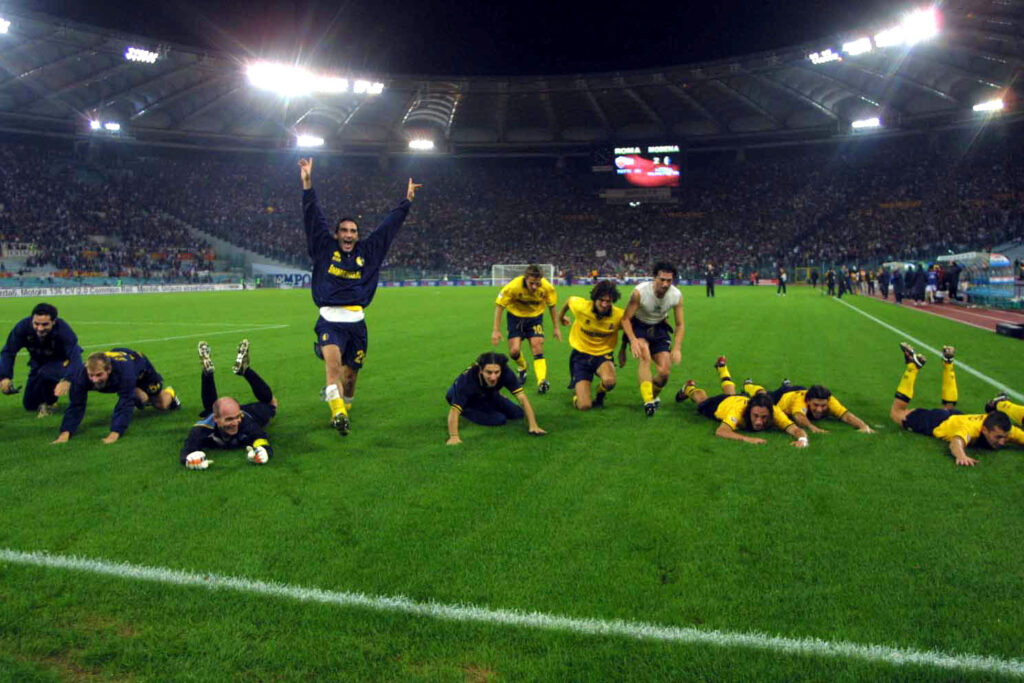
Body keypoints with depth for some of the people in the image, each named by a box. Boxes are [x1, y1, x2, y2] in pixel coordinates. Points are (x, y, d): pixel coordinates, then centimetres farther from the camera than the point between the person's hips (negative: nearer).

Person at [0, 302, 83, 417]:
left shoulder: (63, 329, -33)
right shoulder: (23, 326, -24)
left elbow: (75, 357, -40)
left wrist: (67, 380, -57)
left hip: (62, 362, -4)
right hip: (38, 363, 4)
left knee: (46, 373, -37)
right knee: (29, 405, 4)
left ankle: (49, 403, -10)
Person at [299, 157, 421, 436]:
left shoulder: (368, 252, 13)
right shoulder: (325, 249, 8)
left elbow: (389, 225, 17)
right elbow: (313, 217, 4)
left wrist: (406, 201, 20)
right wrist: (307, 184, -3)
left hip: (357, 322, 3)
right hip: (330, 321, -3)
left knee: (350, 375, 9)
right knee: (333, 361, -28)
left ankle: (342, 411, 32)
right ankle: (338, 413, -34)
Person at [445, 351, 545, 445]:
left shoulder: (506, 372, -33)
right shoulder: (467, 379, -42)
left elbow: (522, 398, -30)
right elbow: (454, 411, -41)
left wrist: (533, 426, -35)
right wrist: (454, 437, -51)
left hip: (488, 395, 5)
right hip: (466, 402, -4)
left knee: (518, 414, -2)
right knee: (499, 419, -22)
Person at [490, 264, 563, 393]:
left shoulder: (547, 287, -24)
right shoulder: (513, 287, -31)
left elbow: (551, 305, -4)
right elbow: (499, 305, -18)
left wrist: (556, 327, 1)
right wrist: (496, 330, -19)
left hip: (535, 316, 1)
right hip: (515, 315, -1)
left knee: (537, 348, -14)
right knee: (514, 351, -7)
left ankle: (542, 382, -19)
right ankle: (522, 368, 27)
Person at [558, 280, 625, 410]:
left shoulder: (619, 315, -18)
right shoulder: (581, 306, -20)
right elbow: (569, 300, 4)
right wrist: (561, 315, 21)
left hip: (603, 355, 0)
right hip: (581, 354, 0)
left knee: (609, 381, -37)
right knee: (584, 406, -11)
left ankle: (600, 395, 3)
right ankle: (577, 392, 29)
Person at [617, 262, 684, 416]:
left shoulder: (677, 295, -16)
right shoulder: (640, 292, -27)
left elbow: (679, 325, -5)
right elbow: (626, 319, -20)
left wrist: (676, 348, -19)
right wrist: (633, 341, -35)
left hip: (659, 328, 4)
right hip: (638, 326, -3)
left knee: (664, 372, -8)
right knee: (645, 355, -34)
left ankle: (652, 397, 24)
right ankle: (648, 401, -32)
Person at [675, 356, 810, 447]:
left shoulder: (775, 412, -46)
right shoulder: (739, 410, -53)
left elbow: (796, 429, -52)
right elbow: (720, 432, -65)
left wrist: (802, 439, -74)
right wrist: (747, 439, -76)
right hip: (721, 404, -5)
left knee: (730, 392, 41)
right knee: (702, 399, 32)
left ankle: (721, 366, 69)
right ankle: (689, 388, 64)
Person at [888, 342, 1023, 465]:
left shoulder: (1003, 430, -31)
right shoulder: (971, 428, -47)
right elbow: (956, 442, -66)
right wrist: (961, 455, -85)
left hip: (956, 416, 5)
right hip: (935, 422, -5)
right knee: (896, 413, 16)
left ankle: (947, 361, 43)